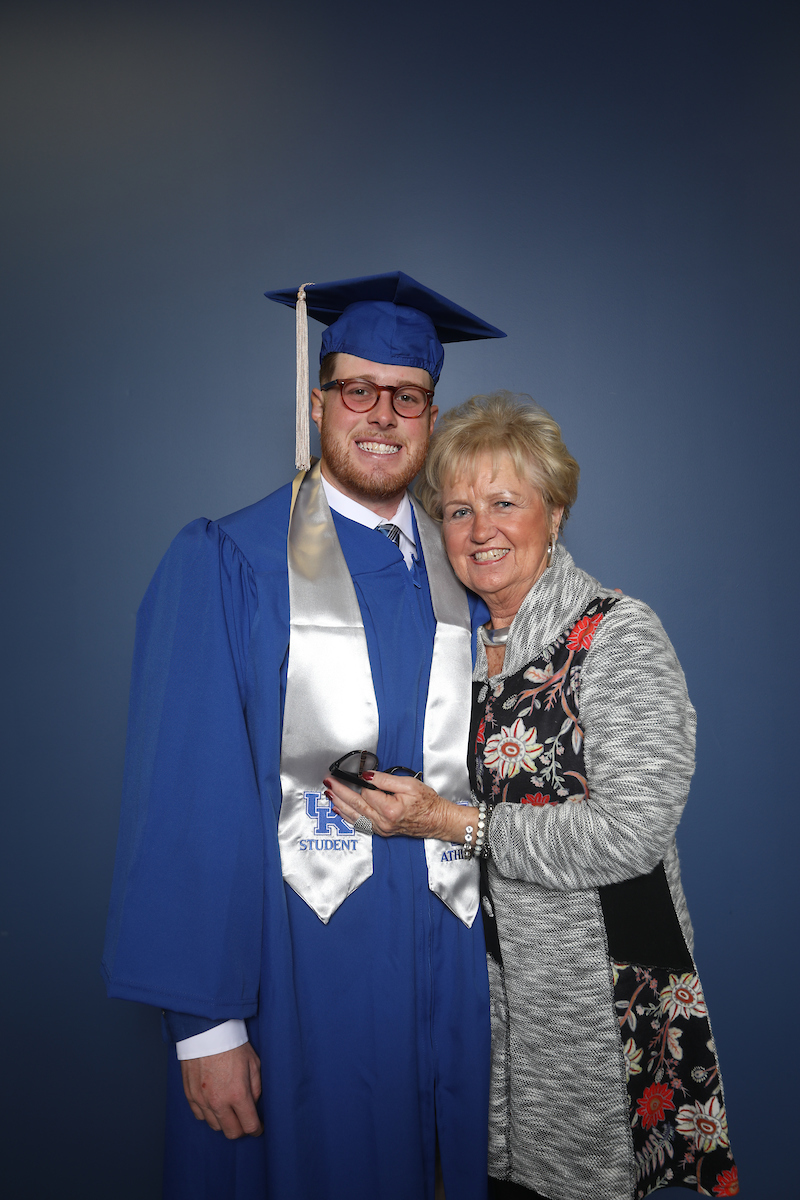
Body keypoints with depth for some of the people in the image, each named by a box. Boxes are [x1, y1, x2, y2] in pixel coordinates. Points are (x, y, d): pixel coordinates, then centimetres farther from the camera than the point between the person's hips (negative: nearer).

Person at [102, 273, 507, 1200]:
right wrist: (204, 1021, -14)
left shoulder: (460, 574, 6)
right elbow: (187, 798, -12)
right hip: (294, 964, -4)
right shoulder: (225, 565, -9)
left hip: (447, 966, 4)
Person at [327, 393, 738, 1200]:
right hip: (488, 970, 6)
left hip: (598, 980, -5)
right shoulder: (466, 641, 5)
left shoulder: (619, 635, -15)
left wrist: (452, 823, -24)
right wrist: (387, 794, 0)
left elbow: (632, 833, -22)